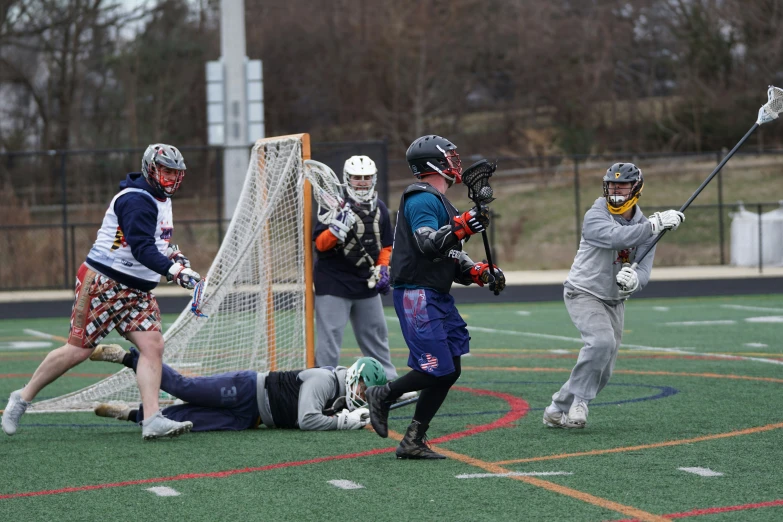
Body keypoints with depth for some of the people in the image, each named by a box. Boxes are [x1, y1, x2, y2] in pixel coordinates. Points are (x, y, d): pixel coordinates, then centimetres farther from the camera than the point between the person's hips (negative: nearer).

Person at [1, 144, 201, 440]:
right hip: (103, 283, -9)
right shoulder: (136, 200, -17)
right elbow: (142, 249, -28)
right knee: (79, 349, -4)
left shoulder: (161, 200, 14)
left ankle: (152, 420, -15)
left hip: (136, 291, 9)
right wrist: (174, 271, -38)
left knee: (153, 345, -9)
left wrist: (174, 254, 15)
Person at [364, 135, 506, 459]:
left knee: (450, 371, 6)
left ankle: (413, 442, 10)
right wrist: (462, 227, -38)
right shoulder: (422, 199, -12)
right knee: (437, 369, -15)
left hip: (437, 296, 10)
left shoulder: (439, 202, 21)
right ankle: (382, 396, 8)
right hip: (417, 295, -10)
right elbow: (428, 244, -27)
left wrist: (479, 273, 8)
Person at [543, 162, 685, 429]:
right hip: (583, 294, -6)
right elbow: (616, 237, -38)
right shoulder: (595, 216, -16)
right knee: (601, 342, -30)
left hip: (615, 301, 6)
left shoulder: (644, 227, -3)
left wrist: (633, 280, -37)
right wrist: (655, 224, -43)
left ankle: (558, 410, 18)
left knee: (603, 372, 4)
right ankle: (578, 400, -16)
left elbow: (644, 272, -13)